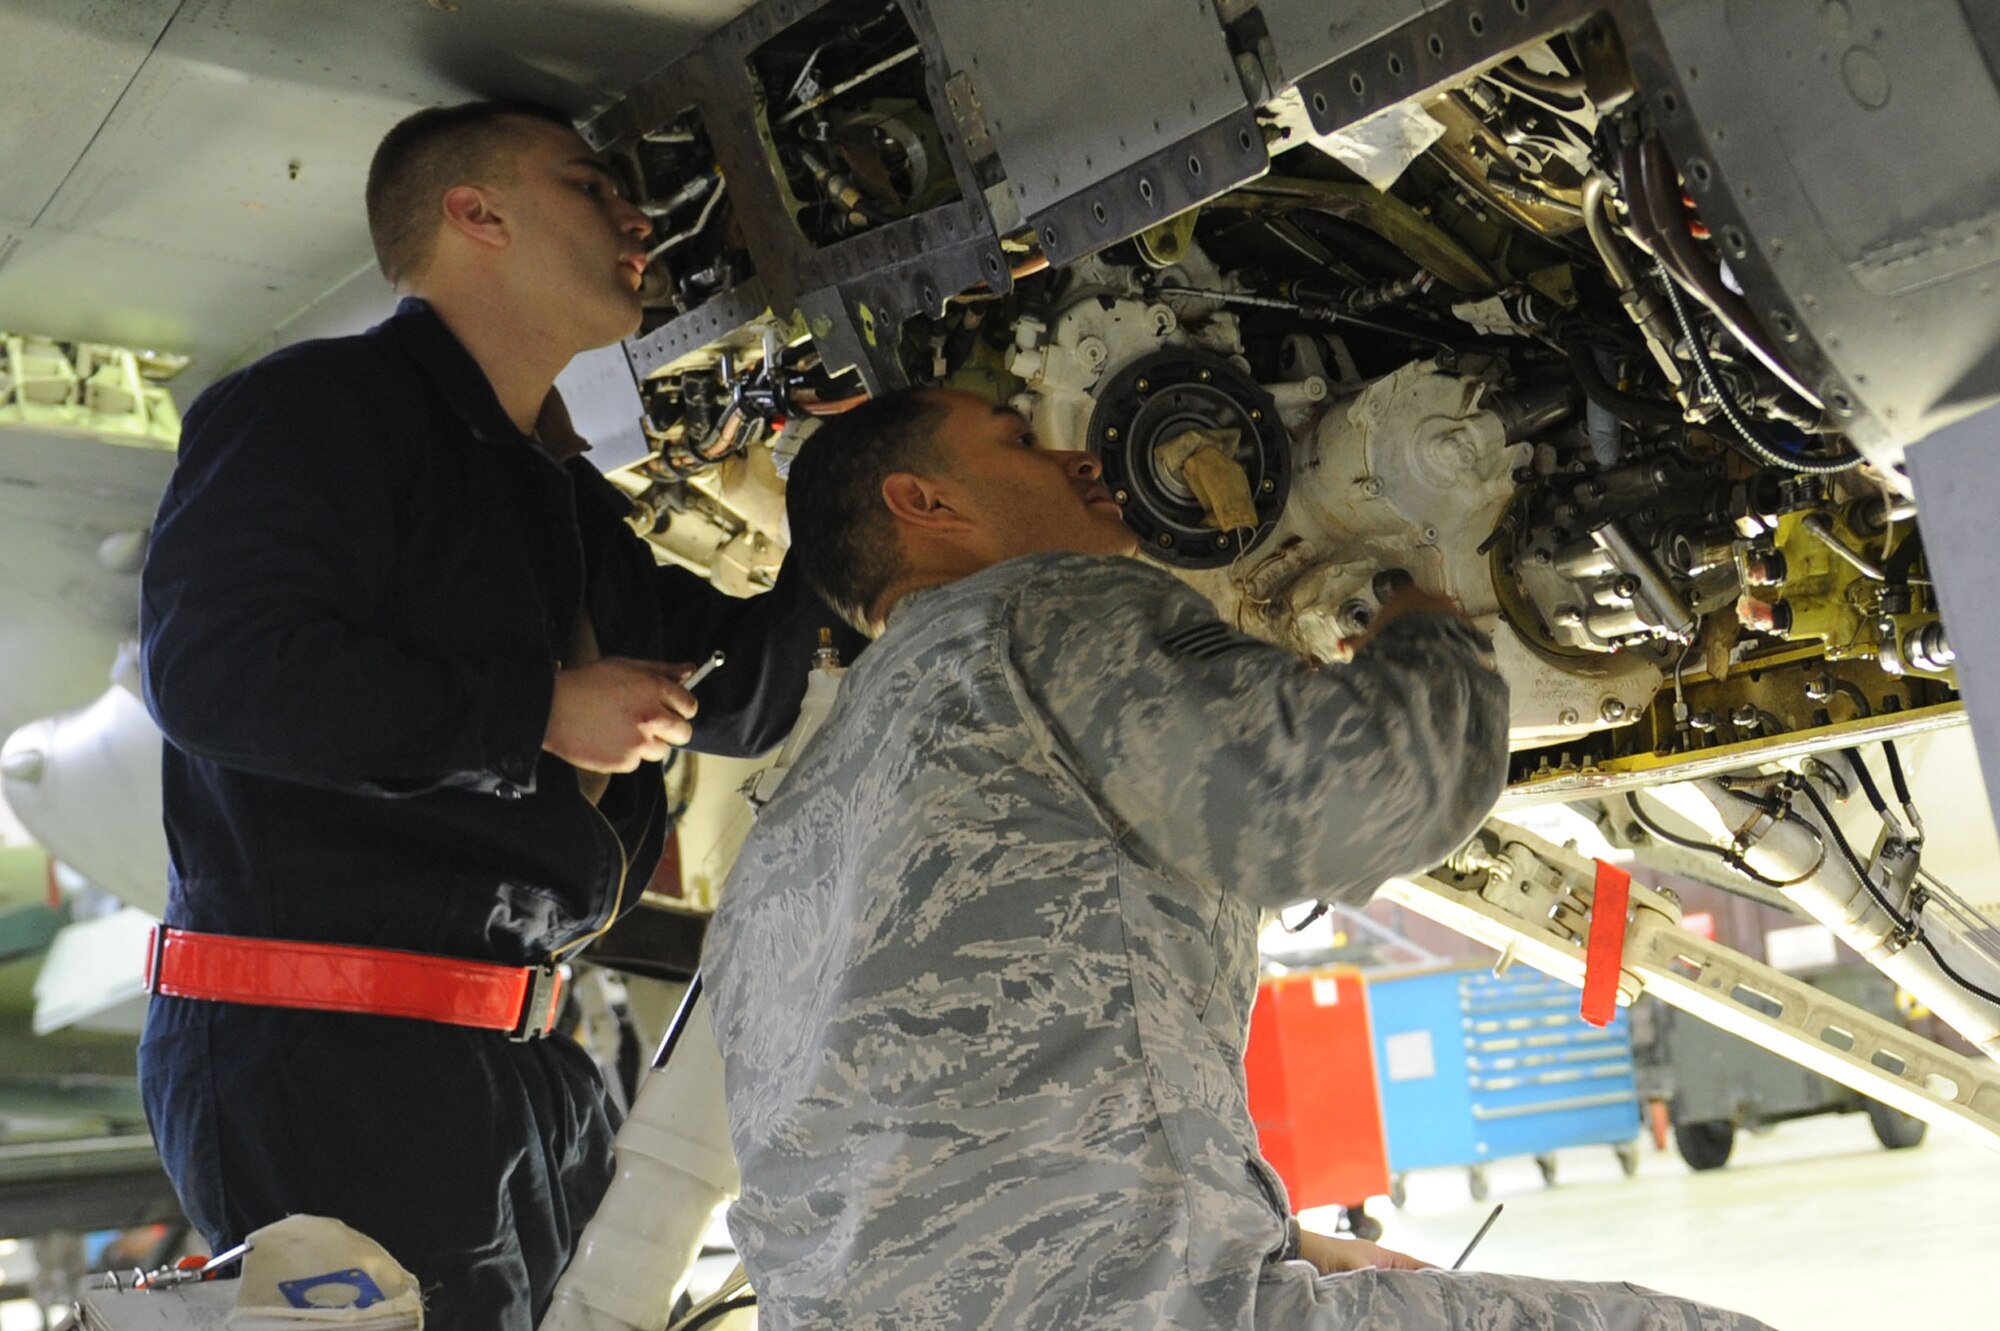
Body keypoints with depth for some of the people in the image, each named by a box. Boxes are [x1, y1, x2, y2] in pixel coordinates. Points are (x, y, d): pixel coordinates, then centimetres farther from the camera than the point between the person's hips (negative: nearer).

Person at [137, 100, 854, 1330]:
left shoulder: (570, 506, 21)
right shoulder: (326, 404, -6)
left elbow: (740, 694, 26)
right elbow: (213, 667, -21)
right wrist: (541, 713, -17)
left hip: (522, 1055, 9)